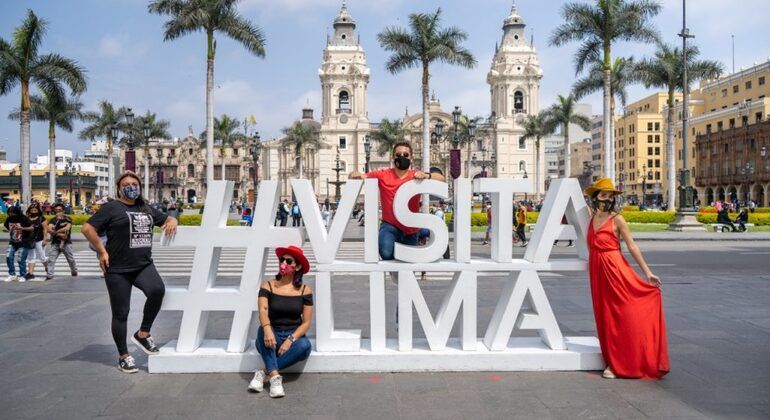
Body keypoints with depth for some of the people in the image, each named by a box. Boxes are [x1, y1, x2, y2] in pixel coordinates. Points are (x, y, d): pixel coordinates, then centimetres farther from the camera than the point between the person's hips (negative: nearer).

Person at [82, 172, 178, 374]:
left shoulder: (146, 209, 17)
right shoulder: (112, 208, 0)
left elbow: (166, 219, 28)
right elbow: (87, 228, -6)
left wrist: (172, 220, 3)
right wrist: (102, 251, -7)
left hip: (144, 265, 4)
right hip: (118, 269, -3)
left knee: (157, 290, -26)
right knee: (121, 313, 3)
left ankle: (143, 334, -5)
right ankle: (123, 356, 20)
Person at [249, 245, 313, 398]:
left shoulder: (305, 290, -2)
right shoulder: (267, 286, -4)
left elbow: (306, 322, -5)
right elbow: (263, 311, -20)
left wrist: (290, 340, -22)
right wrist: (267, 329, -42)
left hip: (294, 336, 1)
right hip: (272, 338, 0)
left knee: (304, 345, -32)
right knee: (263, 330, -33)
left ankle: (264, 373, -24)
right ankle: (275, 376, -36)